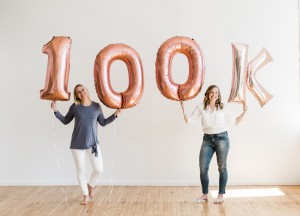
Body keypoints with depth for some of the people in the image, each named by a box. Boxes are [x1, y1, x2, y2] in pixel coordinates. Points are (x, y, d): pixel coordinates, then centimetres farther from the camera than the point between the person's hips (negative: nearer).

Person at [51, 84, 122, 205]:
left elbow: (103, 123, 9)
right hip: (77, 144, -1)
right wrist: (56, 111, -4)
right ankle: (86, 195, 28)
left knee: (99, 170, -1)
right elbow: (65, 121, 8)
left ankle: (91, 185, 32)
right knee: (80, 170, 8)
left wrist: (115, 115, 0)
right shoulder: (74, 107, -3)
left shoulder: (96, 106, 0)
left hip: (93, 143, 1)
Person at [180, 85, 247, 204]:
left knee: (222, 167, 4)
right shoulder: (201, 107, 4)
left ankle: (221, 195, 17)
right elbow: (188, 120, 2)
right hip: (207, 139, 1)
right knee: (203, 168, -2)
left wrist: (244, 112, 1)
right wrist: (183, 108, -6)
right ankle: (205, 194, 15)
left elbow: (234, 121, 9)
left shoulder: (223, 108, 5)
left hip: (222, 138, -1)